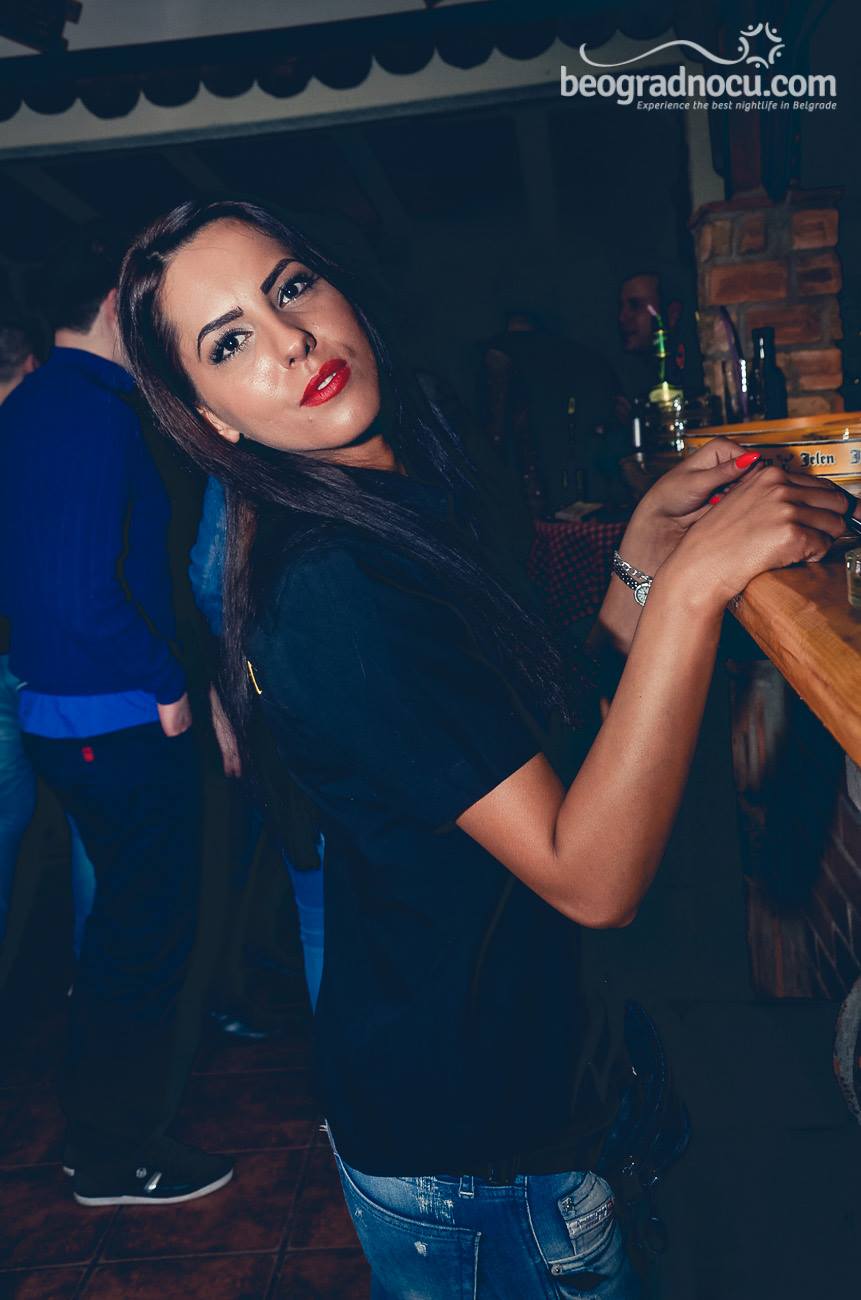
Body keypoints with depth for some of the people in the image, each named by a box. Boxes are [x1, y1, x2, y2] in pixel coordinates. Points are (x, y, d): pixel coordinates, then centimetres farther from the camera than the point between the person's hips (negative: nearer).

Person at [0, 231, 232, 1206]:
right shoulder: (95, 413, -18)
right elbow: (86, 588, -27)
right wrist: (165, 684, -15)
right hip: (121, 722, -10)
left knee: (127, 924, 23)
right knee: (147, 937, 5)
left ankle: (100, 1131, 39)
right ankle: (118, 1157, 23)